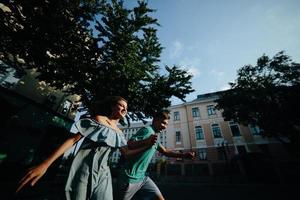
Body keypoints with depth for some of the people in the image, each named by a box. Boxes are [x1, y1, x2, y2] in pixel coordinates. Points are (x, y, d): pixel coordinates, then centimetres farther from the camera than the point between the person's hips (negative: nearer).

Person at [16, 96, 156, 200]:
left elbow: (127, 153, 11)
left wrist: (146, 146, -1)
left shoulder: (118, 132, 12)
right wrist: (45, 164, -18)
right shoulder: (98, 119, -5)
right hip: (84, 169, -5)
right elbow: (73, 139, -10)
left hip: (102, 173, 5)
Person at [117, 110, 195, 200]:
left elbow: (165, 151, 20)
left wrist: (184, 155, 13)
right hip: (130, 177, -8)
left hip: (142, 177, 9)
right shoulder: (148, 130, -18)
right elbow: (130, 144, -28)